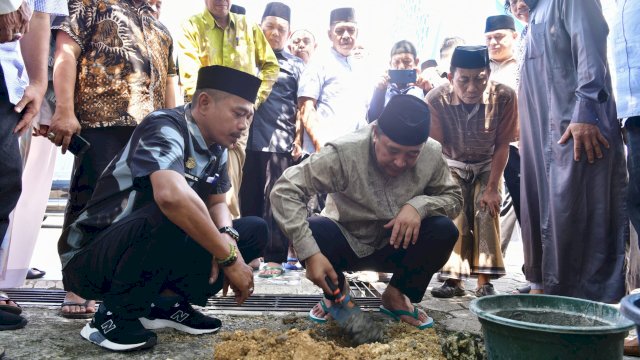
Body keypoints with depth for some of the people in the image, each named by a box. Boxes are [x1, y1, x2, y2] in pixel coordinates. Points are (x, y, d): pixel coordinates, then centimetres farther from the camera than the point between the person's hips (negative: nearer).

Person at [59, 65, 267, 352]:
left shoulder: (216, 149, 2)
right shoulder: (165, 127, -23)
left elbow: (216, 203, 8)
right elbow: (171, 195, -42)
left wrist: (227, 237, -17)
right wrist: (230, 258, -34)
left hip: (152, 255, 8)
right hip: (90, 258, -8)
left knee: (254, 231, -1)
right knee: (173, 215, -37)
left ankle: (167, 303, 2)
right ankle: (115, 316, -15)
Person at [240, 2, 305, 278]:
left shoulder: (296, 65, 14)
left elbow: (301, 107, 10)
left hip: (281, 141, -2)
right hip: (249, 138, 2)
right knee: (249, 198, 5)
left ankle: (275, 257, 1)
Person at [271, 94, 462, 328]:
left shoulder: (432, 155, -19)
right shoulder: (343, 153, -30)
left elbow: (453, 197, -6)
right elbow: (284, 191, -32)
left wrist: (419, 205, -29)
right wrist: (310, 254, -41)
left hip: (394, 248, 2)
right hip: (346, 244, -2)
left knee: (444, 230, -25)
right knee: (314, 230, -33)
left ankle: (396, 296, 2)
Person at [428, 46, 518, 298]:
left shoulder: (504, 96, -28)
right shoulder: (436, 100, -30)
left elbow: (502, 145, -18)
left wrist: (492, 188, -16)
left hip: (488, 166, 0)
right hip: (452, 166, 0)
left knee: (487, 212, -14)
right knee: (453, 213, -14)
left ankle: (485, 281, -8)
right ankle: (454, 279, -6)